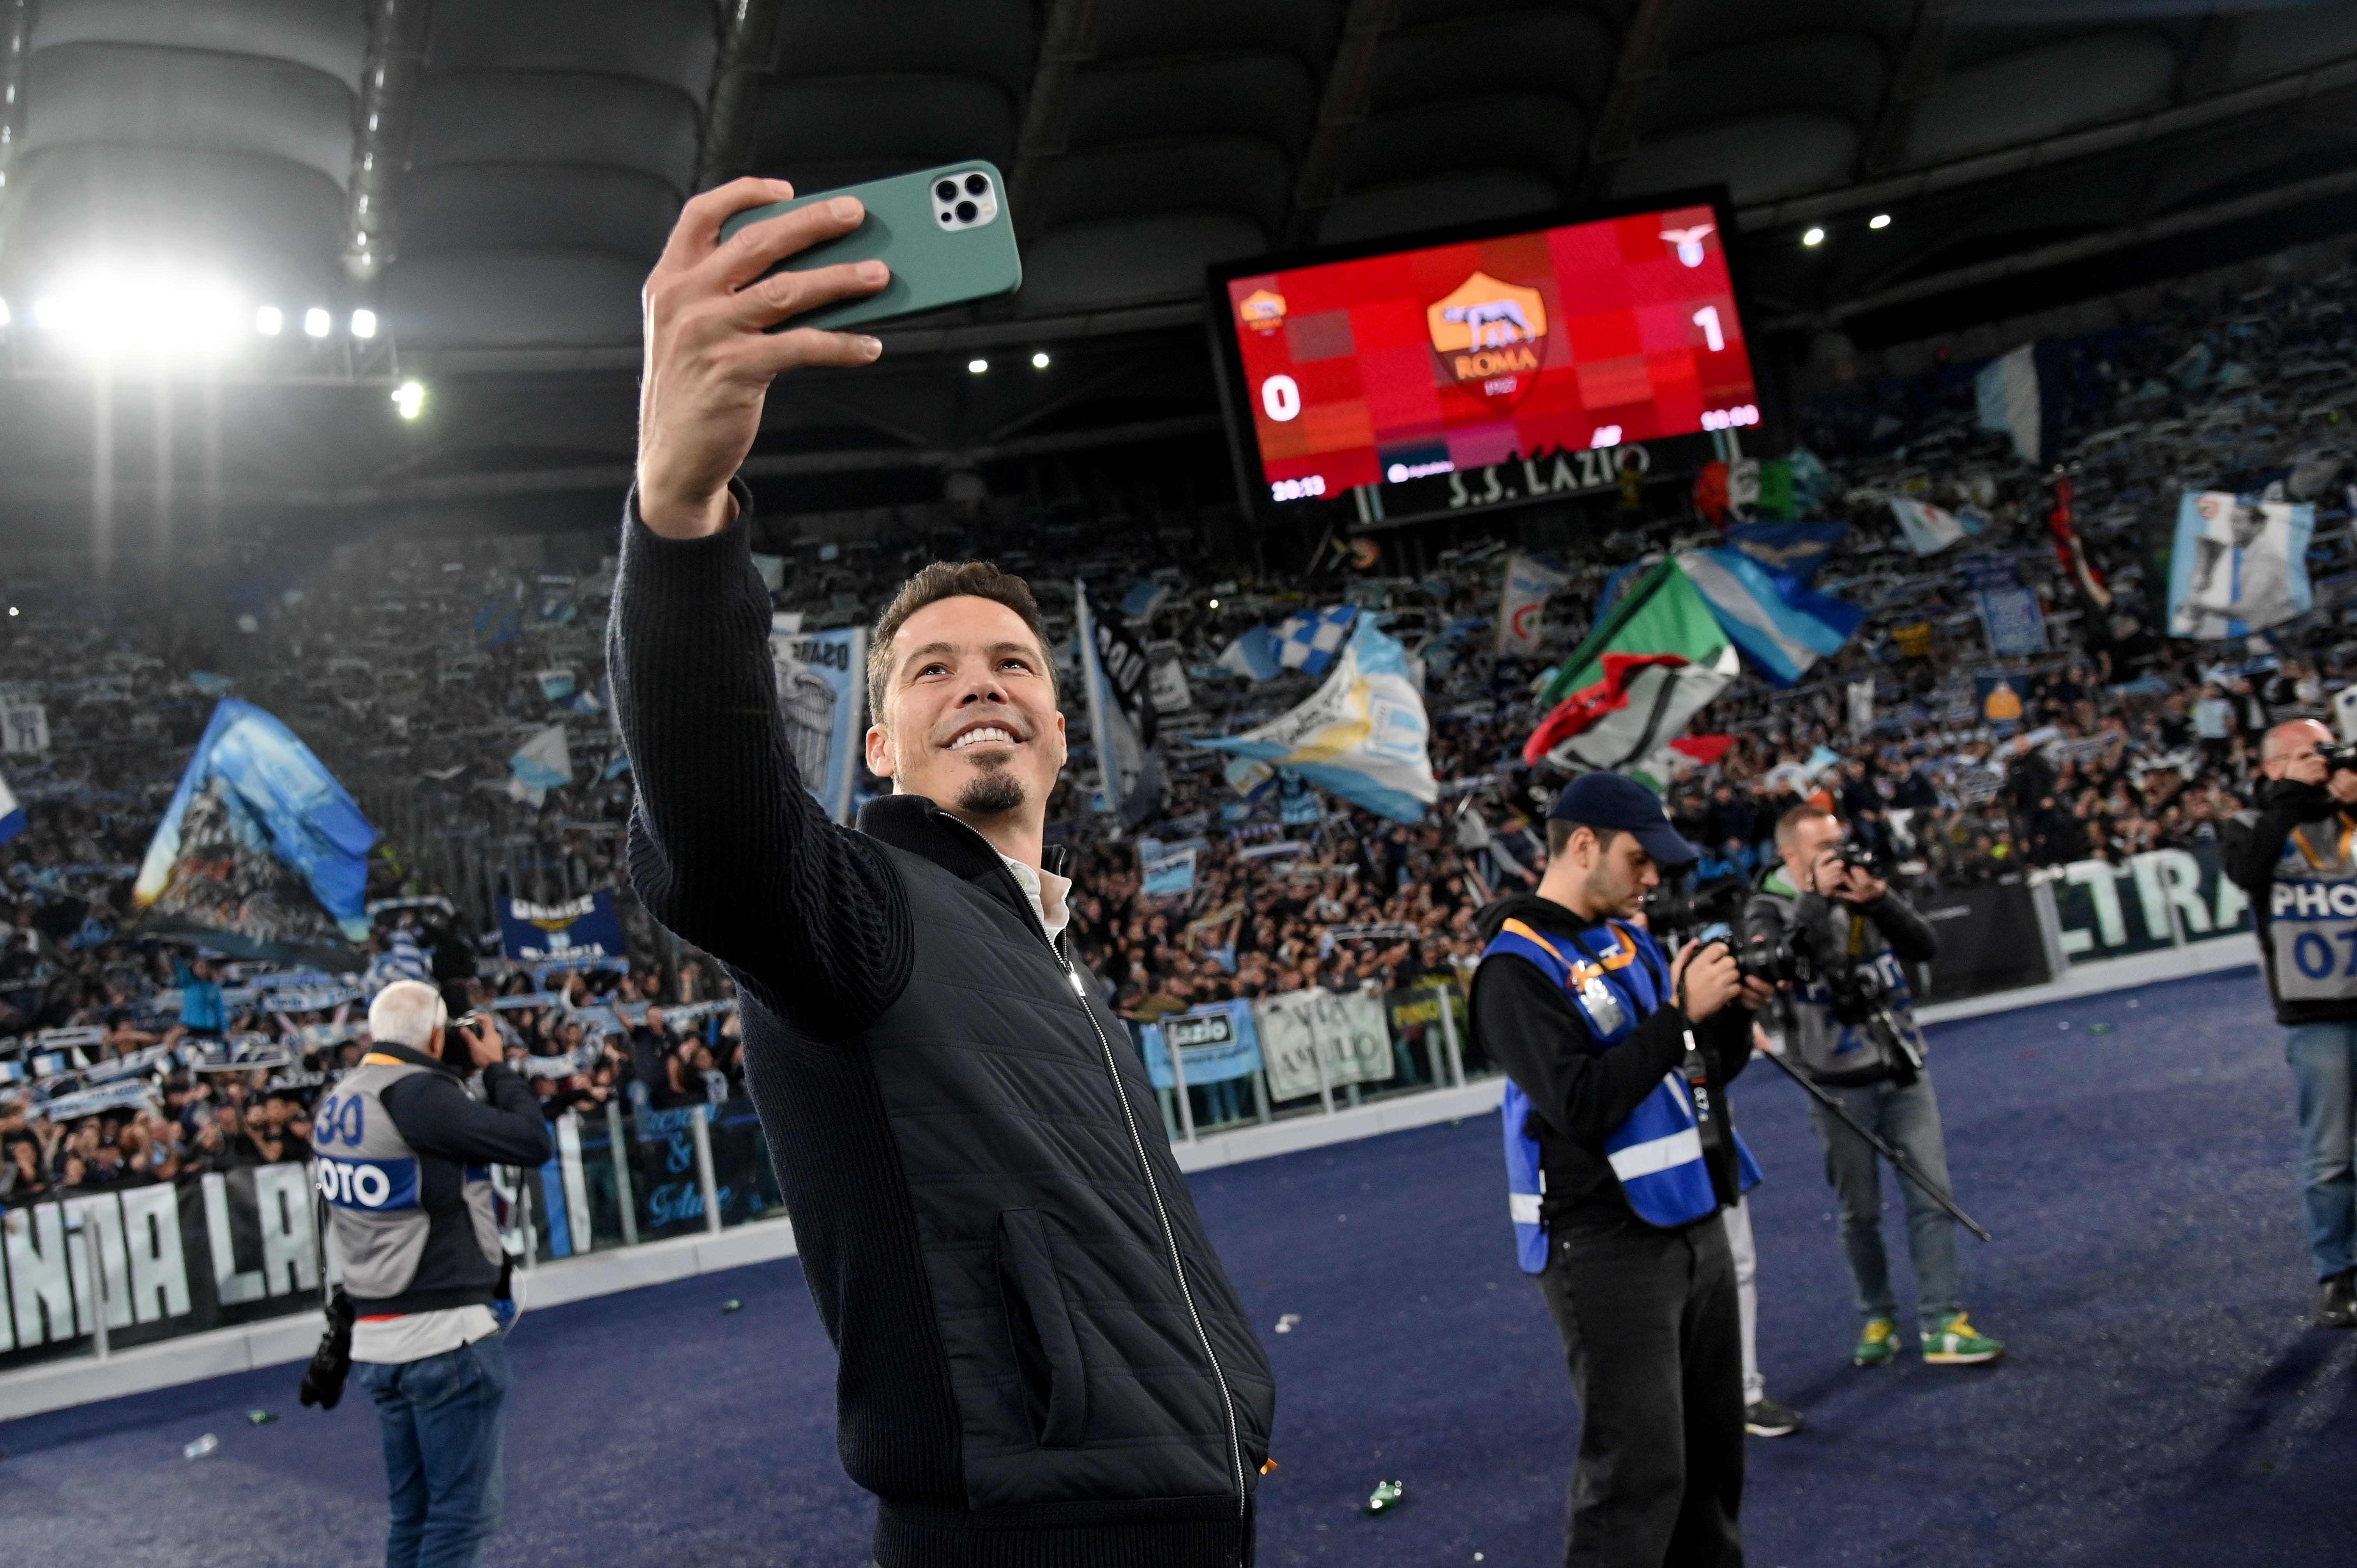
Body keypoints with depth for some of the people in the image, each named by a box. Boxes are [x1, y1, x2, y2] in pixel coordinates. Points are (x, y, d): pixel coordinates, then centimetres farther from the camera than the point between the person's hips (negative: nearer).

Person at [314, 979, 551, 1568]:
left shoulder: (337, 1103, 8)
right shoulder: (418, 1094, -18)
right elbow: (531, 1142, -15)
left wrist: (455, 1077, 14)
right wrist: (495, 1068, -2)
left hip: (377, 1337, 9)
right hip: (446, 1333, -9)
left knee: (413, 1515, 16)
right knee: (462, 1513, -2)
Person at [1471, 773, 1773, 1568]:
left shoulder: (1630, 937, 12)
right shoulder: (1516, 967, -13)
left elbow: (1704, 1072, 17)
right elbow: (1581, 1102, -23)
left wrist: (1735, 1012, -2)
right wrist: (1680, 1012, -21)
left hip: (1695, 1225, 8)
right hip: (1608, 1249, -8)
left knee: (1712, 1451, 16)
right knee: (1638, 1471, -7)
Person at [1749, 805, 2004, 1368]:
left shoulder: (1868, 886, 5)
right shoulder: (1769, 909, -6)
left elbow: (1926, 947, -5)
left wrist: (1878, 899, -19)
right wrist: (1817, 899, -24)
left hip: (1904, 1073, 3)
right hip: (1837, 1085, -3)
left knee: (1933, 1198, 0)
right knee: (1860, 1213, 8)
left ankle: (1941, 1326, 7)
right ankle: (1878, 1320, 24)